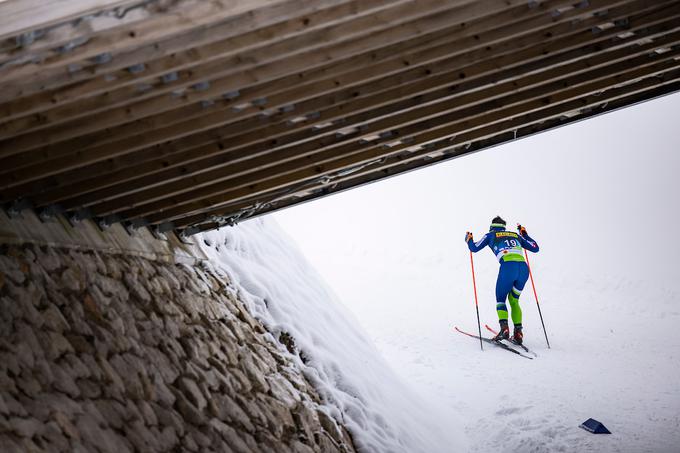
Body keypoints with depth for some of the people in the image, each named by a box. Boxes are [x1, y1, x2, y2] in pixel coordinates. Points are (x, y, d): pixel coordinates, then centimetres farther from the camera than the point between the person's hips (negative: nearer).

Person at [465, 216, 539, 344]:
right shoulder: (516, 235, 30)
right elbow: (535, 248, 31)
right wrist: (524, 234, 45)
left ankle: (504, 328, -11)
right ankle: (518, 331, 9)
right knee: (514, 300, 22)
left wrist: (469, 239, 44)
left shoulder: (491, 235, 22)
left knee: (500, 299, 13)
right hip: (524, 268, 3)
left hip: (508, 267, -3)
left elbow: (474, 248, 22)